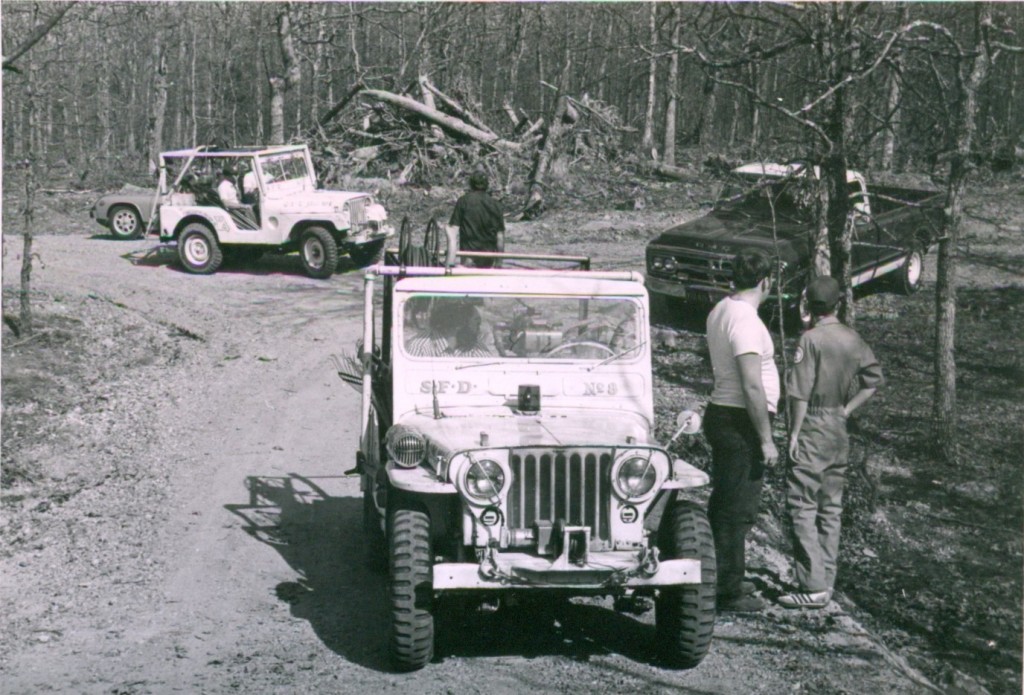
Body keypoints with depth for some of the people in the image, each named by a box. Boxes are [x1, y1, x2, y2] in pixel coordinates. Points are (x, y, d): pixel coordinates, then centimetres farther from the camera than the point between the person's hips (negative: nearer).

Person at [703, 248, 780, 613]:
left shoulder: (720, 310, 9)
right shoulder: (746, 321, -21)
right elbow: (752, 386, -25)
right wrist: (766, 440, -21)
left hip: (721, 415, 10)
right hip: (740, 422, -10)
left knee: (723, 504, 18)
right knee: (738, 510, -3)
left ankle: (722, 579, 29)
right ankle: (729, 593, 4)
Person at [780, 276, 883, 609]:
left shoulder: (811, 338, -13)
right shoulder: (853, 339, 6)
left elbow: (800, 393, -15)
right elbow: (873, 379, 8)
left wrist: (794, 434, -10)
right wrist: (845, 411, 10)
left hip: (812, 430, -7)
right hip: (839, 431, 7)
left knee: (802, 507, -5)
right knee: (831, 509, 12)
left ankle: (813, 587, -9)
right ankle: (826, 583, 17)